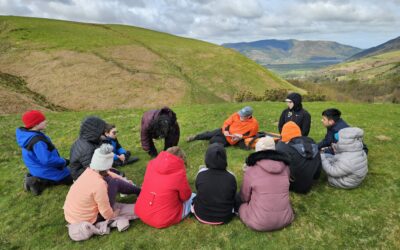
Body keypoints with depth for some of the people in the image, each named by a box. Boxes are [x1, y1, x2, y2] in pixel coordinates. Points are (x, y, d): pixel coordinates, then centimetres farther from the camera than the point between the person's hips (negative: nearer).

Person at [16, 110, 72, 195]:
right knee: (72, 178, 5)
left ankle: (38, 180, 8)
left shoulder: (26, 134, -1)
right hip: (46, 171, -9)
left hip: (38, 169, 9)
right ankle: (40, 183, -4)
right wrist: (63, 162, -19)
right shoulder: (37, 141, -32)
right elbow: (47, 160, -34)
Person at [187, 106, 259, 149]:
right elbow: (227, 122, -2)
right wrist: (225, 130, -19)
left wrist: (240, 136, -21)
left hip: (231, 140, -3)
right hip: (225, 132, 3)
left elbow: (250, 135, -9)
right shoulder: (236, 115, -12)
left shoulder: (254, 124, -20)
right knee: (209, 134, -3)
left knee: (213, 140, -15)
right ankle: (195, 137, 20)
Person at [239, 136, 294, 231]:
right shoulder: (285, 167, 0)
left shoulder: (251, 171, -10)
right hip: (285, 219, 4)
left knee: (242, 206, 24)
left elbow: (244, 198, 3)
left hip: (259, 222, -3)